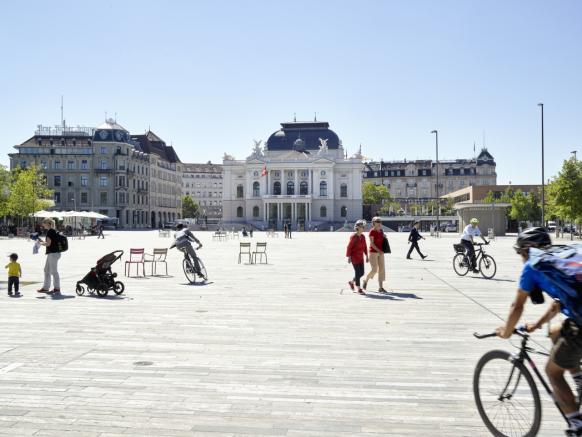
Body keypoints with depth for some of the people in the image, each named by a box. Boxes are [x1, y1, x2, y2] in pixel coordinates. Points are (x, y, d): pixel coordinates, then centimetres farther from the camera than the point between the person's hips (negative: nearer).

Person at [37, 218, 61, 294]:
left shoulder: (50, 231, -14)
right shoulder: (53, 231, 15)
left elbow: (48, 244, -19)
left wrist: (40, 243, -3)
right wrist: (41, 241, 12)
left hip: (53, 253, -10)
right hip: (52, 253, 10)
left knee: (54, 271, -4)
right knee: (46, 270, 15)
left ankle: (57, 288, 1)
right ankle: (45, 287, 21)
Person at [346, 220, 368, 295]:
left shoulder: (363, 236, 8)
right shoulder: (353, 237, -14)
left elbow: (365, 247, 13)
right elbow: (349, 247, -13)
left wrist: (366, 256, 10)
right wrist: (349, 257, -16)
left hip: (360, 257, 7)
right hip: (354, 257, -7)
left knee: (362, 273, 7)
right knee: (357, 272, -6)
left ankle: (351, 282, 29)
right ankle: (359, 289, 3)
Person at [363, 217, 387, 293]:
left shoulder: (381, 231, 9)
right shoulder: (372, 231, -12)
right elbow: (371, 243, -18)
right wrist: (379, 250, -25)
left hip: (380, 252, 7)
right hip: (373, 252, -7)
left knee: (381, 269, 1)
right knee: (374, 270, -6)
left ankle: (380, 287, 4)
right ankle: (366, 280, 21)